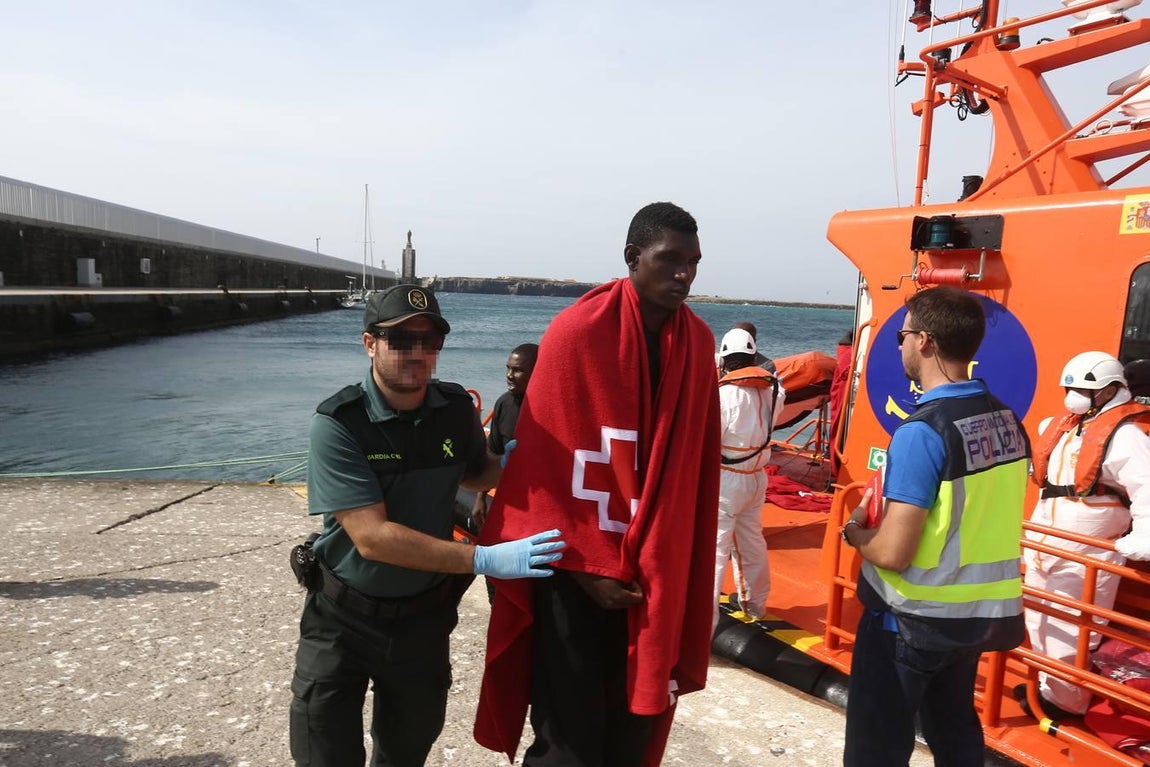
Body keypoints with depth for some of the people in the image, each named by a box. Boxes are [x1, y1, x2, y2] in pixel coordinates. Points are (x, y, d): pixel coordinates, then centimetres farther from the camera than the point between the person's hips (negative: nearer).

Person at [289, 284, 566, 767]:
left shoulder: (457, 409, -8)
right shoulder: (338, 423, -21)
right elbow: (371, 537, -28)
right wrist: (486, 559, -32)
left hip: (423, 617, 4)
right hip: (343, 618, -4)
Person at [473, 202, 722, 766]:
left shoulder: (697, 342, 3)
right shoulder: (577, 331, -12)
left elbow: (695, 464, 7)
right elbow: (544, 463, -11)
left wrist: (677, 570, 6)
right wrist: (587, 565, -11)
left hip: (654, 574, 5)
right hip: (577, 572, -4)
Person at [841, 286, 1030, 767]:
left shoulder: (922, 431, -25)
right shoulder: (1008, 421, -1)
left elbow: (892, 553, -25)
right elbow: (981, 518, 10)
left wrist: (855, 532, -5)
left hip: (913, 620, -7)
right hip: (982, 614, 7)